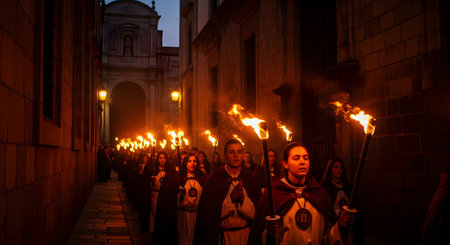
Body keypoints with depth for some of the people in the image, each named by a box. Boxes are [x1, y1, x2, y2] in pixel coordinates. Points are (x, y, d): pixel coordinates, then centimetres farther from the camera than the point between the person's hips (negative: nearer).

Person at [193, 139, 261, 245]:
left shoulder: (250, 179, -3)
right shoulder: (214, 178, -8)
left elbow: (255, 214, -7)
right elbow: (210, 213, -13)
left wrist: (243, 199, -24)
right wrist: (231, 198, -24)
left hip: (246, 233, 2)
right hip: (222, 235, -2)